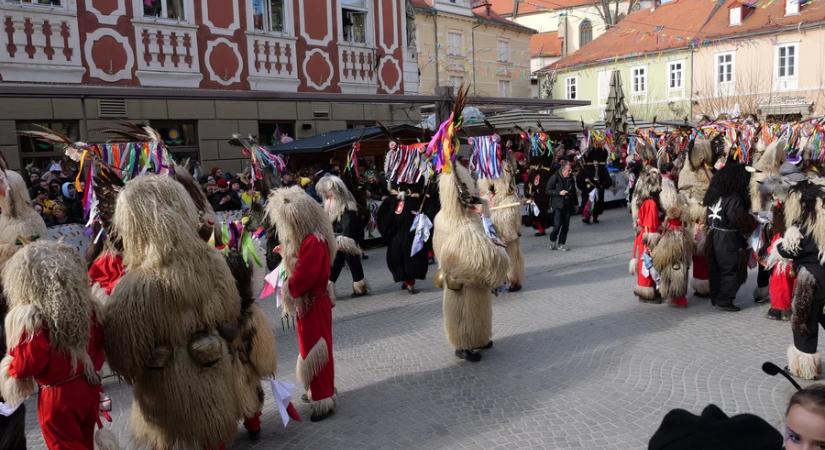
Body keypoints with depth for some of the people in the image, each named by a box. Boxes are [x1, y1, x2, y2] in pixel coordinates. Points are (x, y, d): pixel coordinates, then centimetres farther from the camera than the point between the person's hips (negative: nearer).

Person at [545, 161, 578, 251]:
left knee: (565, 226, 4)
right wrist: (559, 192, -17)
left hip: (568, 206, 5)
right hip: (558, 206, -5)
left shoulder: (571, 179, 11)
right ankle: (552, 241, 11)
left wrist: (575, 203, 20)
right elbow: (548, 191, -7)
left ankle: (561, 244, 14)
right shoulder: (555, 178, -6)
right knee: (557, 225, -12)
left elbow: (574, 192, 22)